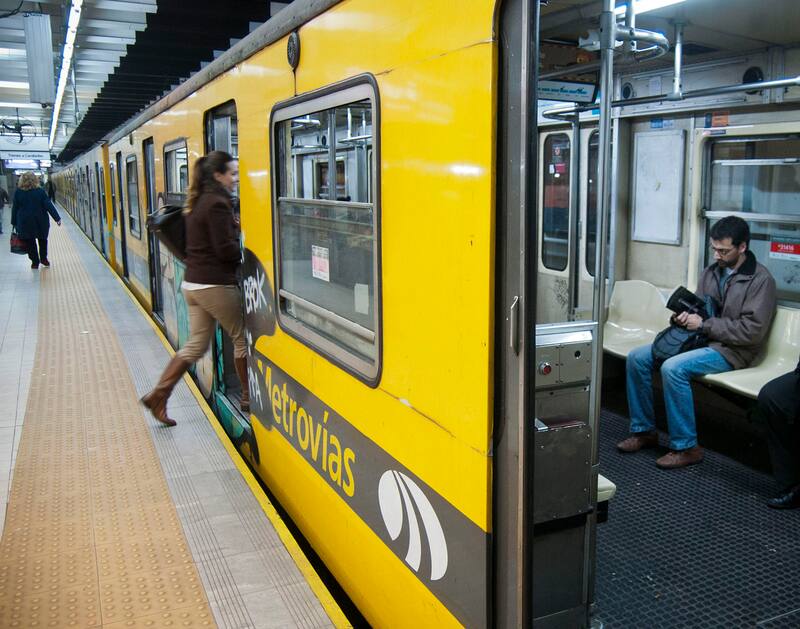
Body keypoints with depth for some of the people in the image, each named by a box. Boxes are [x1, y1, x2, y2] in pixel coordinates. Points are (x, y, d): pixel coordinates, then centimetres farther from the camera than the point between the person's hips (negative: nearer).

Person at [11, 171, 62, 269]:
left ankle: (35, 262, 12)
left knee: (30, 242, 9)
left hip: (25, 222, 0)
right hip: (41, 221, 0)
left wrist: (14, 223, 8)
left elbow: (14, 208, 0)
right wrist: (57, 218, -10)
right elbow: (49, 206, -11)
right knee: (42, 240, 19)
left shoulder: (18, 192, -5)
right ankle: (43, 259, 26)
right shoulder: (40, 192, -9)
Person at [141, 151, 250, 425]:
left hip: (192, 283, 9)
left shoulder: (198, 202, 12)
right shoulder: (217, 203, -15)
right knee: (242, 339, 7)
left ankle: (158, 395, 10)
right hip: (216, 285, -9)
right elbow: (226, 250, -20)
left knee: (195, 345, 14)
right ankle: (248, 398, 17)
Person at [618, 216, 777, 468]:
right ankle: (644, 430, 3)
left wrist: (704, 324, -17)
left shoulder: (760, 279, -9)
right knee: (636, 358, -8)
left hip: (730, 350, -8)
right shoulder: (712, 271, 11)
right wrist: (684, 316, -3)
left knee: (673, 368, -33)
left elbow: (752, 330, -17)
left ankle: (686, 447, -20)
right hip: (699, 338, 8)